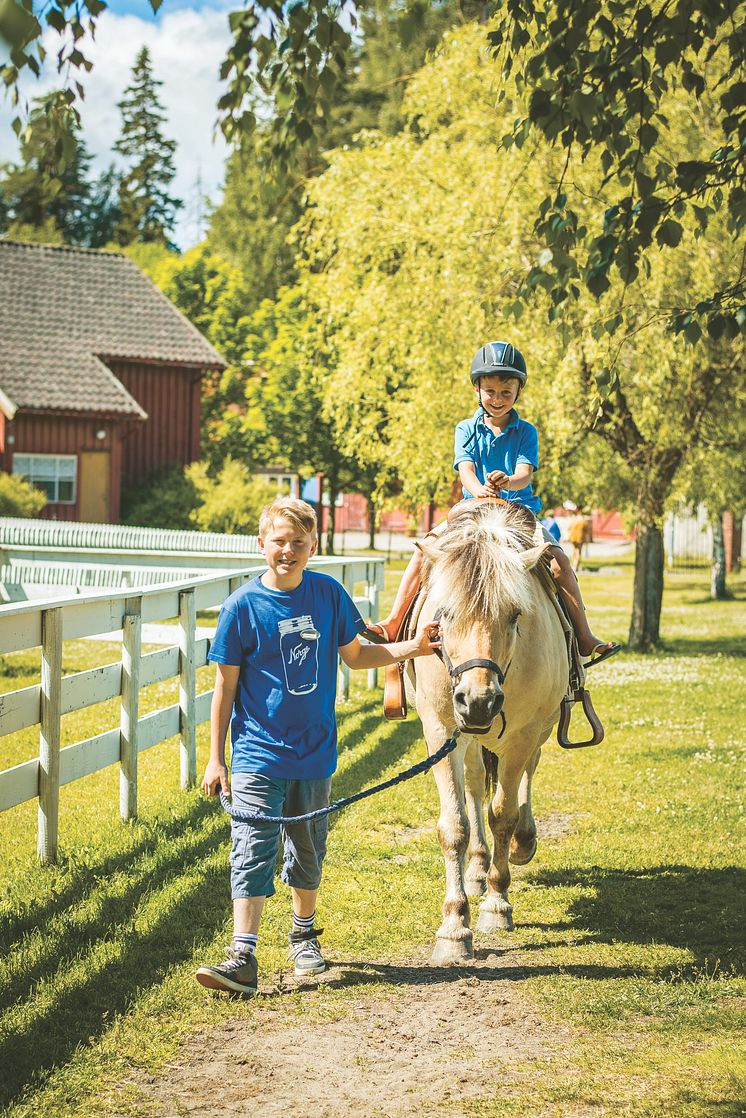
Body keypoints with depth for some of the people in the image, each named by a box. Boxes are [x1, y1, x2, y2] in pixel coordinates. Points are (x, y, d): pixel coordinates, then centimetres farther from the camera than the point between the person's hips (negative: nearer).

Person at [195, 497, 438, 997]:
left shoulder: (328, 594, -1)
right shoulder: (242, 606, -9)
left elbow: (355, 654, 14)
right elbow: (225, 686, -4)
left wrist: (410, 648, 0)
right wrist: (216, 758, -5)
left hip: (315, 752, 3)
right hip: (258, 756, -3)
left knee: (308, 852, 16)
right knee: (253, 855, -9)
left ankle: (304, 935, 36)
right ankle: (243, 958, -10)